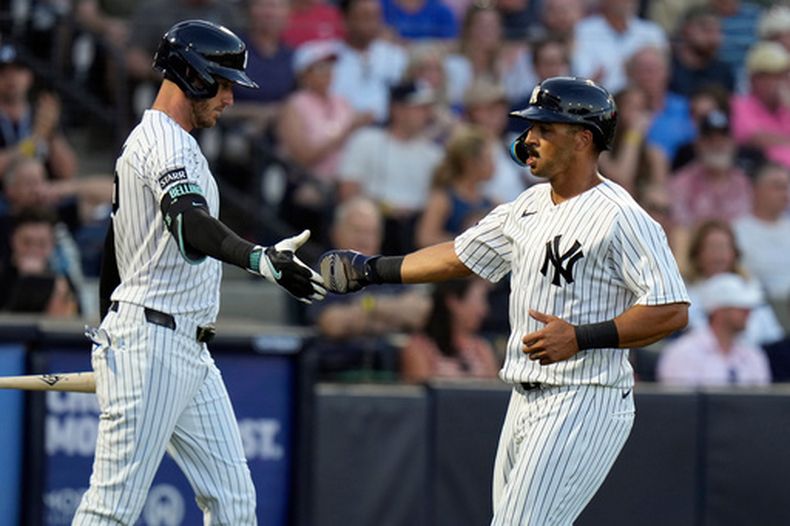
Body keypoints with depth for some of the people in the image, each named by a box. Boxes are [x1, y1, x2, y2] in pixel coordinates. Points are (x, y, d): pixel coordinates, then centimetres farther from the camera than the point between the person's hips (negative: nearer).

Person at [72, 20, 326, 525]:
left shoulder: (147, 142, 20)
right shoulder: (166, 144, -13)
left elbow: (112, 255, 26)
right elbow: (191, 227, -34)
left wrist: (112, 341, 30)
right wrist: (263, 259, -50)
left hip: (190, 351, 11)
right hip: (150, 346, -11)